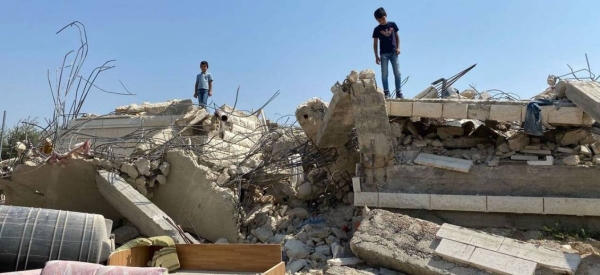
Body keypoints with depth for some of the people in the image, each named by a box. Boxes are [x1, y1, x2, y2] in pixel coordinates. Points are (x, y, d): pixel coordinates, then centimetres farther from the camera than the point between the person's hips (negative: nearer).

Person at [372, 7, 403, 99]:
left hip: (394, 52, 1)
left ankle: (399, 92, 2)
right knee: (384, 74, -4)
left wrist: (398, 47, 0)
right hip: (384, 53, -1)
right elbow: (375, 43, 4)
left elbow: (397, 37, 13)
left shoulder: (392, 24, 5)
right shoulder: (377, 29, 1)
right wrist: (376, 56, -1)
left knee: (397, 73, -2)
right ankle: (386, 93, 0)